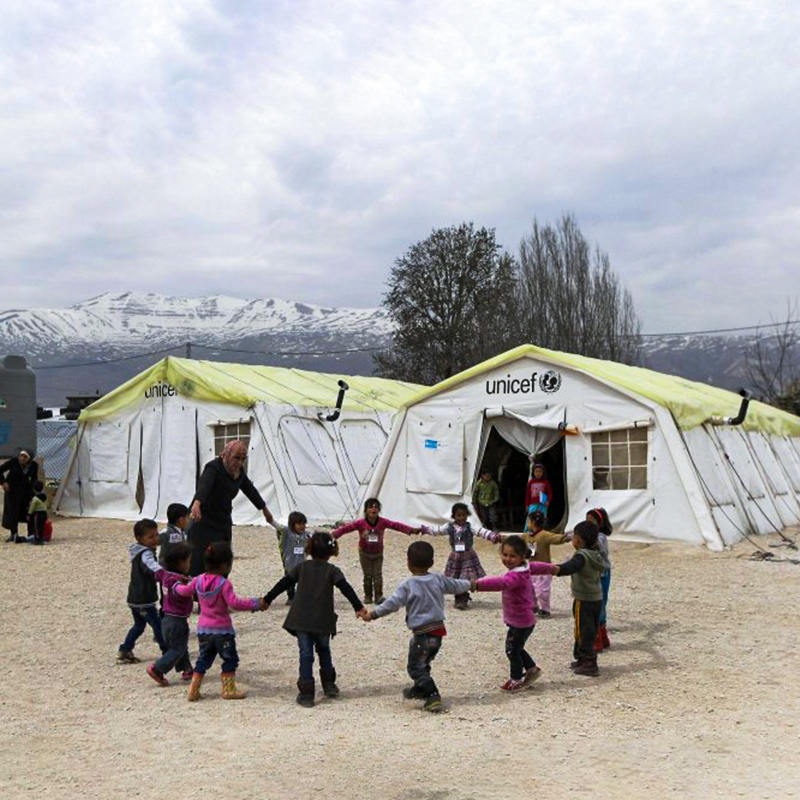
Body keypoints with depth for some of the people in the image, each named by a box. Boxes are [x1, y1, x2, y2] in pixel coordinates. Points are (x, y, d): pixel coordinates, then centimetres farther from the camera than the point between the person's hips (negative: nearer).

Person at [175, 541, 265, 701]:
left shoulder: (198, 580, 0)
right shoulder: (224, 584, -20)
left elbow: (185, 591, 15)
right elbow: (234, 603, -27)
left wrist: (177, 586, 36)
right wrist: (255, 604, -22)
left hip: (203, 629, 6)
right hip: (222, 630, -6)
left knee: (203, 660, 18)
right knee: (230, 659, 9)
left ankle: (193, 691, 18)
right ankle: (228, 689, 10)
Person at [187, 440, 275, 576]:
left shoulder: (239, 472, 5)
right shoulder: (214, 468, -19)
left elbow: (250, 490, 22)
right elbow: (203, 485, -39)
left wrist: (264, 509, 34)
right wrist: (196, 504, -60)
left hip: (224, 524, 8)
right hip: (204, 523, -8)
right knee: (200, 566, -12)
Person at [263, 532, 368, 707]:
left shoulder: (301, 567, 4)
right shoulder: (332, 570, 0)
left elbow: (283, 584, 6)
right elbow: (346, 589, -10)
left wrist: (267, 599, 13)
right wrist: (359, 607, -12)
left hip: (301, 620, 0)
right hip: (323, 621, 0)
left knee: (306, 655, 2)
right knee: (324, 650, 23)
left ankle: (306, 693, -1)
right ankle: (329, 685, 27)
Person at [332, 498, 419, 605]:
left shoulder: (383, 522, -15)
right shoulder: (360, 523, -20)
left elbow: (396, 525, -19)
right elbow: (346, 527, -24)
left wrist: (412, 530, -29)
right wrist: (334, 534, -37)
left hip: (378, 553, 1)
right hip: (365, 554, -1)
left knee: (378, 575, 2)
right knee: (367, 576, 6)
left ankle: (378, 596, 12)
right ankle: (368, 596, 19)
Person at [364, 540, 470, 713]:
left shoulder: (408, 585, -14)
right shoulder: (438, 579, 3)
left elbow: (392, 604, -17)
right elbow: (457, 586, 16)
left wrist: (373, 613, -8)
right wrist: (470, 584, 37)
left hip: (422, 633, -7)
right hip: (438, 630, 7)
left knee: (416, 668, 2)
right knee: (423, 664, 24)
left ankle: (433, 696, -8)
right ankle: (419, 690, 39)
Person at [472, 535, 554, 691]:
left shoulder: (517, 575, -32)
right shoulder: (525, 567, -1)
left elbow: (501, 582, -51)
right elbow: (536, 567, 20)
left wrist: (478, 584, -65)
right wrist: (550, 569, 43)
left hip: (520, 622, -9)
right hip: (523, 620, 9)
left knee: (512, 650, 10)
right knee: (516, 648, 26)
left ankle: (516, 680, 28)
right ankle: (531, 669, 44)